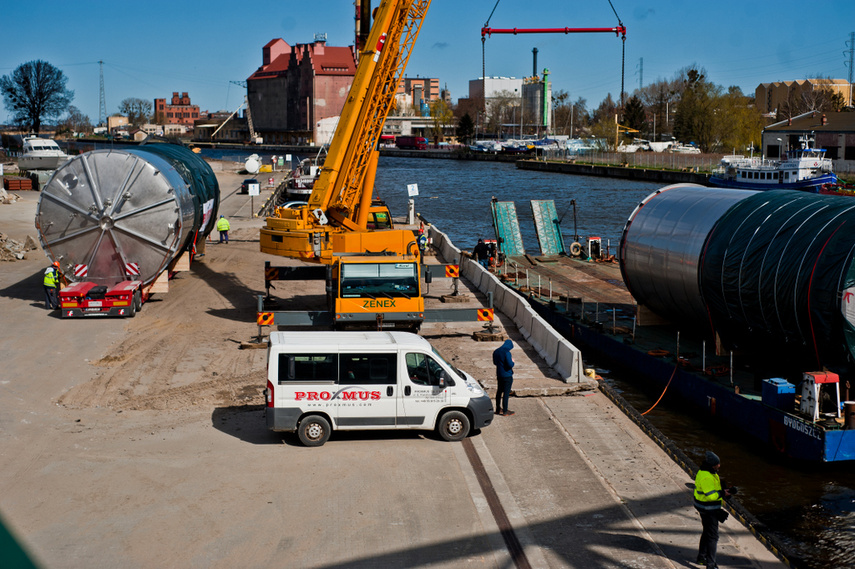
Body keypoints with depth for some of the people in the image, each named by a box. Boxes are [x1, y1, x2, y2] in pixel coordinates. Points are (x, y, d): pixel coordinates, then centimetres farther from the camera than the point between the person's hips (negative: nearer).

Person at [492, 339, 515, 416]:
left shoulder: (496, 351, 6)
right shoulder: (507, 352, -19)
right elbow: (510, 364, -25)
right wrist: (512, 361, -5)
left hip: (499, 375, 8)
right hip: (507, 375, -8)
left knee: (499, 391, 17)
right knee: (506, 393, 0)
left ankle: (498, 409, 25)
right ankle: (505, 411, 5)